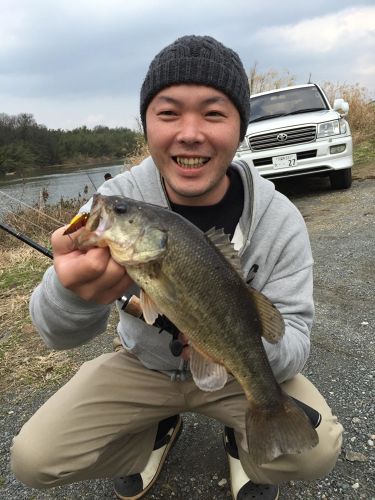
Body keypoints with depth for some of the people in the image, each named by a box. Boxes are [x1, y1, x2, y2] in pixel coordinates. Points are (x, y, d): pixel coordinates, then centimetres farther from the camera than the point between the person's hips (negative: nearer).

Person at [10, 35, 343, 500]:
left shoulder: (279, 221, -20)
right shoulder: (117, 198, -19)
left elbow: (294, 345, -18)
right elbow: (56, 332, -22)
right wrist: (74, 292, -47)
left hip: (240, 371, -1)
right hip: (143, 364, 2)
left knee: (317, 447, -25)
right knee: (33, 458, -11)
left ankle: (244, 443, 11)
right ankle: (156, 433, 17)